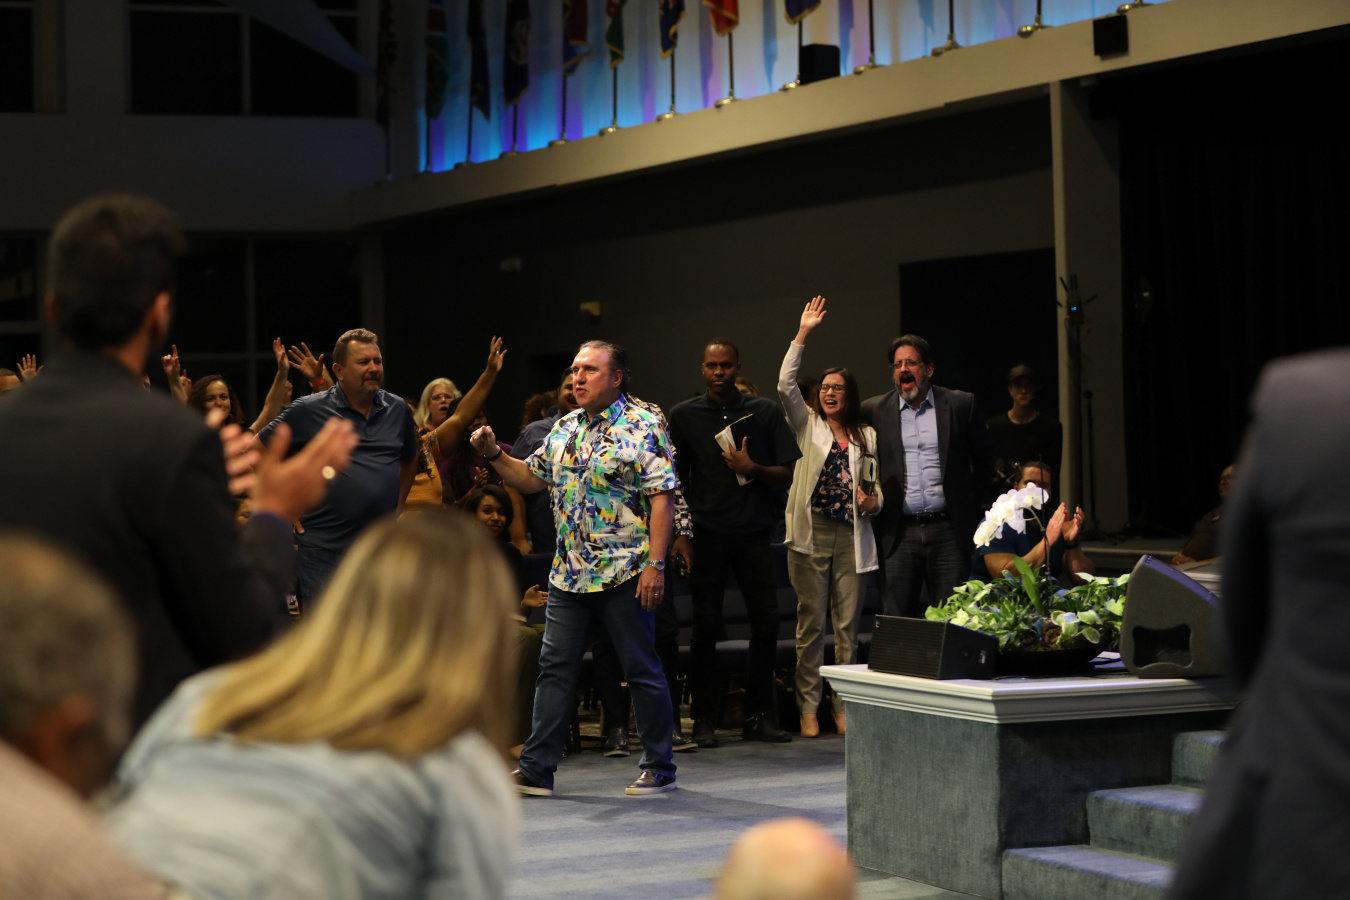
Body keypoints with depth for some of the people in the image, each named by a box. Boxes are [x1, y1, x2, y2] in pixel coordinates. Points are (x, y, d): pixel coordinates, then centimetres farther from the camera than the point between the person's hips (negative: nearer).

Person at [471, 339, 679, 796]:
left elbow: (661, 498, -12)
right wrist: (493, 455, 6)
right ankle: (536, 770, 8)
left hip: (624, 574, -7)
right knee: (555, 669, 5)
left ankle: (660, 769, 12)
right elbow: (531, 478, 23)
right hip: (569, 574, 7)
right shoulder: (564, 429, 13)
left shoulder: (642, 427, -8)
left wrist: (656, 563, -18)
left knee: (642, 671, 2)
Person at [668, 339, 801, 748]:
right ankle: (704, 720, 5)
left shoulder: (764, 411, 6)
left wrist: (752, 468, -11)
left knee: (766, 622, -2)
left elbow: (787, 476, 6)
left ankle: (759, 716, 9)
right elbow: (675, 478, 10)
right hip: (706, 533, -1)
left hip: (753, 531, 1)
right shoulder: (684, 415, 6)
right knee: (706, 626, -2)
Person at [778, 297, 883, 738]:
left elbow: (876, 491, 19)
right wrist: (802, 334, -7)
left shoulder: (866, 437, 15)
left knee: (848, 624, 2)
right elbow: (786, 385, -5)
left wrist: (873, 501, -5)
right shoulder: (807, 424, 11)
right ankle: (808, 706, 1)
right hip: (812, 534, -2)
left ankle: (844, 705, 6)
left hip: (851, 536, 2)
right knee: (811, 622, -2)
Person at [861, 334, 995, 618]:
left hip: (948, 530, 0)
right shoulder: (875, 411, 6)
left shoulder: (960, 404, 5)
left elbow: (984, 460, 14)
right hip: (899, 533, 1)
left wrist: (971, 506, 13)